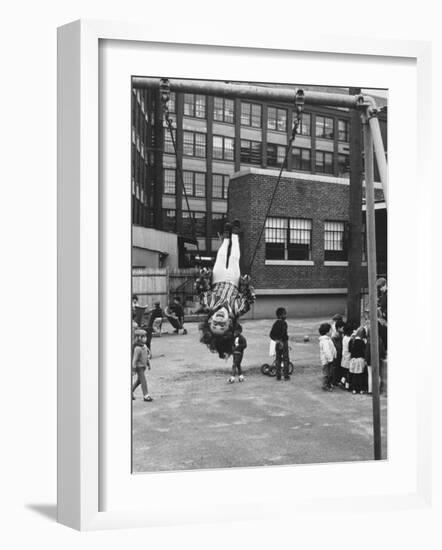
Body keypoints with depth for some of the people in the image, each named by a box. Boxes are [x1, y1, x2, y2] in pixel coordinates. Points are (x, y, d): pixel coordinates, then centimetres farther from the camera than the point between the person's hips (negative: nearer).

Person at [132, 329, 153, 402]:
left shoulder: (144, 346, 5)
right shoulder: (137, 348, -22)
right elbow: (135, 359, -21)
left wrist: (148, 364, 20)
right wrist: (133, 369, -20)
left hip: (143, 366, 9)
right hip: (139, 366, -9)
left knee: (139, 380, 18)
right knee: (143, 381, -9)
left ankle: (131, 391, 32)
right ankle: (146, 396, -6)